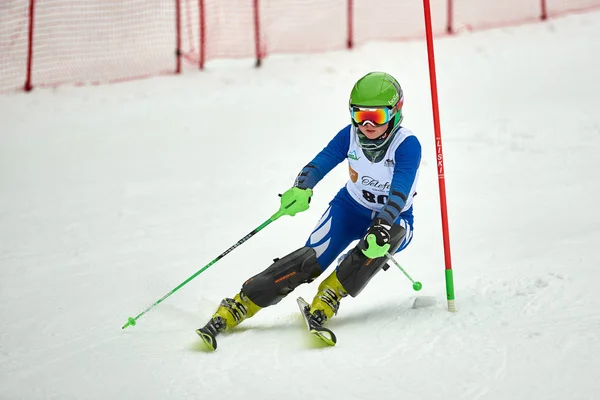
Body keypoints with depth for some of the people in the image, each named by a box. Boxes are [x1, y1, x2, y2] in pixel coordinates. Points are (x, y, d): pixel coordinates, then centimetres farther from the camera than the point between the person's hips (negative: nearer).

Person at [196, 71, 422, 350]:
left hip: (393, 217, -2)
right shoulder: (350, 136, -13)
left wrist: (382, 228, -52)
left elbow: (400, 192, -35)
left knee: (384, 237, -38)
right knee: (312, 259, -21)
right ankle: (236, 308, -22)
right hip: (351, 206, 2)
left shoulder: (407, 145, -24)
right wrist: (301, 190, -44)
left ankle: (328, 298, -27)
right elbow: (321, 162, -22)